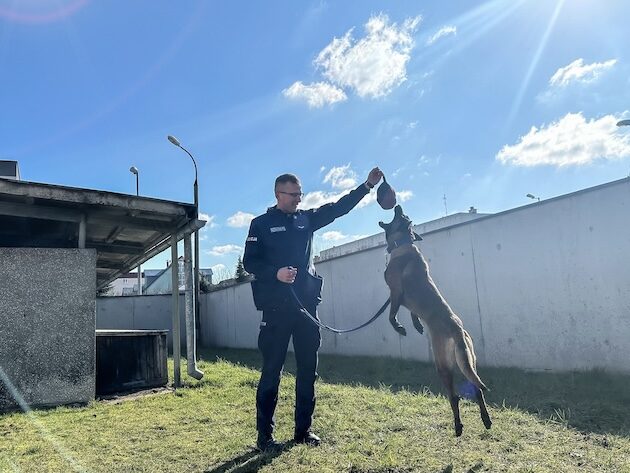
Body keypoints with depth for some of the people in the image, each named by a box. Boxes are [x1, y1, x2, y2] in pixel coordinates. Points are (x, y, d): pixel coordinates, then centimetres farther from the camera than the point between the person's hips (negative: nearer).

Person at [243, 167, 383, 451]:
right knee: (271, 370, -1)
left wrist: (367, 185, 0)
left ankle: (303, 429, 19)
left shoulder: (306, 219, 14)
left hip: (306, 303, 5)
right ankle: (265, 434, 8)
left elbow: (338, 208, 9)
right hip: (277, 307, -5)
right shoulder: (261, 224, 2)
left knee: (308, 368, 8)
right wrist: (276, 273, -20)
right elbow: (249, 262, -3)